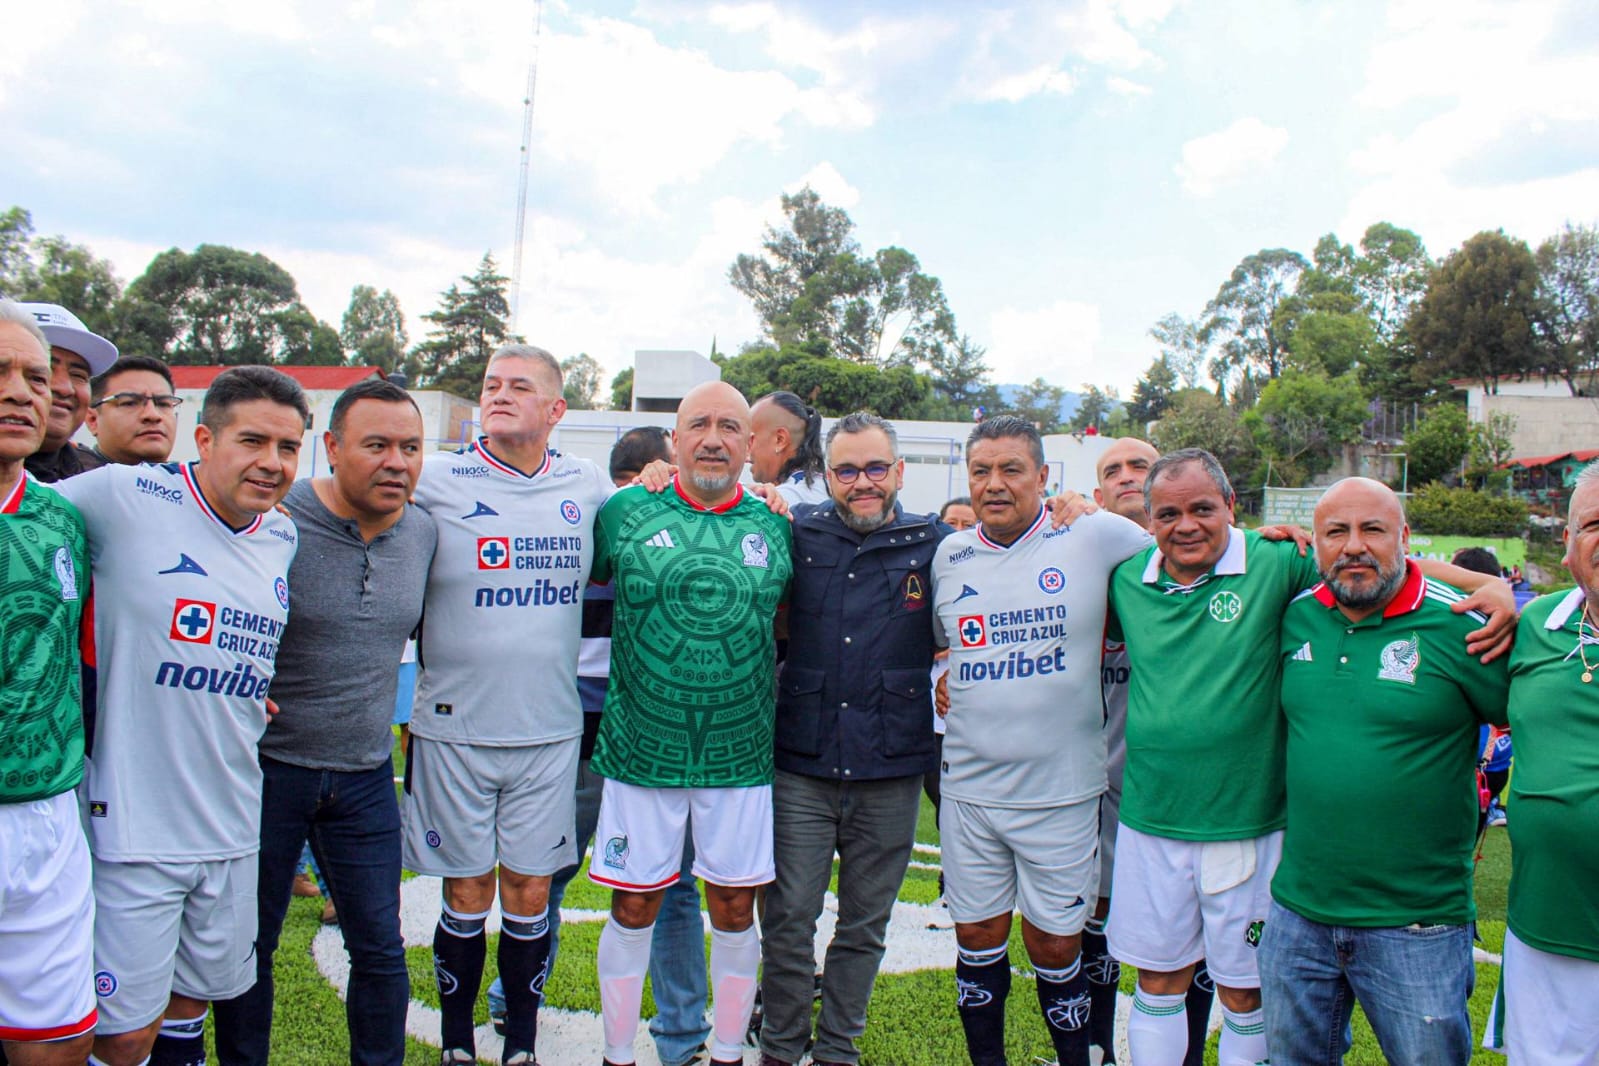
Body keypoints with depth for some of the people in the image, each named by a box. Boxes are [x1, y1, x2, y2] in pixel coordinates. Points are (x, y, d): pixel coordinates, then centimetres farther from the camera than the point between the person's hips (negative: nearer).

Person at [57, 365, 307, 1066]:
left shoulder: (285, 540, 5)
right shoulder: (122, 497, -14)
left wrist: (253, 692, 8)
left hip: (233, 825, 5)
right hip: (133, 822, -5)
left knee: (199, 991, 22)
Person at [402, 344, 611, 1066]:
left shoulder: (588, 486, 4)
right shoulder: (434, 482, -3)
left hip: (549, 731, 2)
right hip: (455, 728, -1)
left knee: (530, 893, 11)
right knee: (467, 895, 9)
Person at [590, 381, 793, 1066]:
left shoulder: (775, 526, 4)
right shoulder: (625, 511, -1)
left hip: (740, 756, 1)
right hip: (640, 751, -1)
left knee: (734, 911, 12)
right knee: (634, 909, 10)